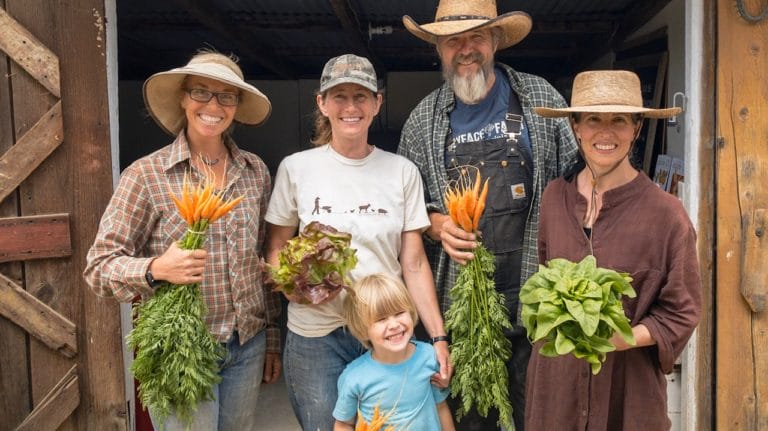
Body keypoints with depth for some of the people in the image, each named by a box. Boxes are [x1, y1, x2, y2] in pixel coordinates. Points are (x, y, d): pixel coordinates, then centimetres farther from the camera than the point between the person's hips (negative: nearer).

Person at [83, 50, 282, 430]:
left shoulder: (256, 171, 2)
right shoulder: (146, 174, -11)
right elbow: (99, 267, -9)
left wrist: (272, 338, 11)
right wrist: (156, 269, -29)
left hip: (249, 346, 4)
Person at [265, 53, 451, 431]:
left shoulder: (402, 171, 0)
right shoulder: (296, 167, -2)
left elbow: (414, 263, 1)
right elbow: (275, 248, 6)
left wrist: (438, 337, -5)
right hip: (315, 333, -1)